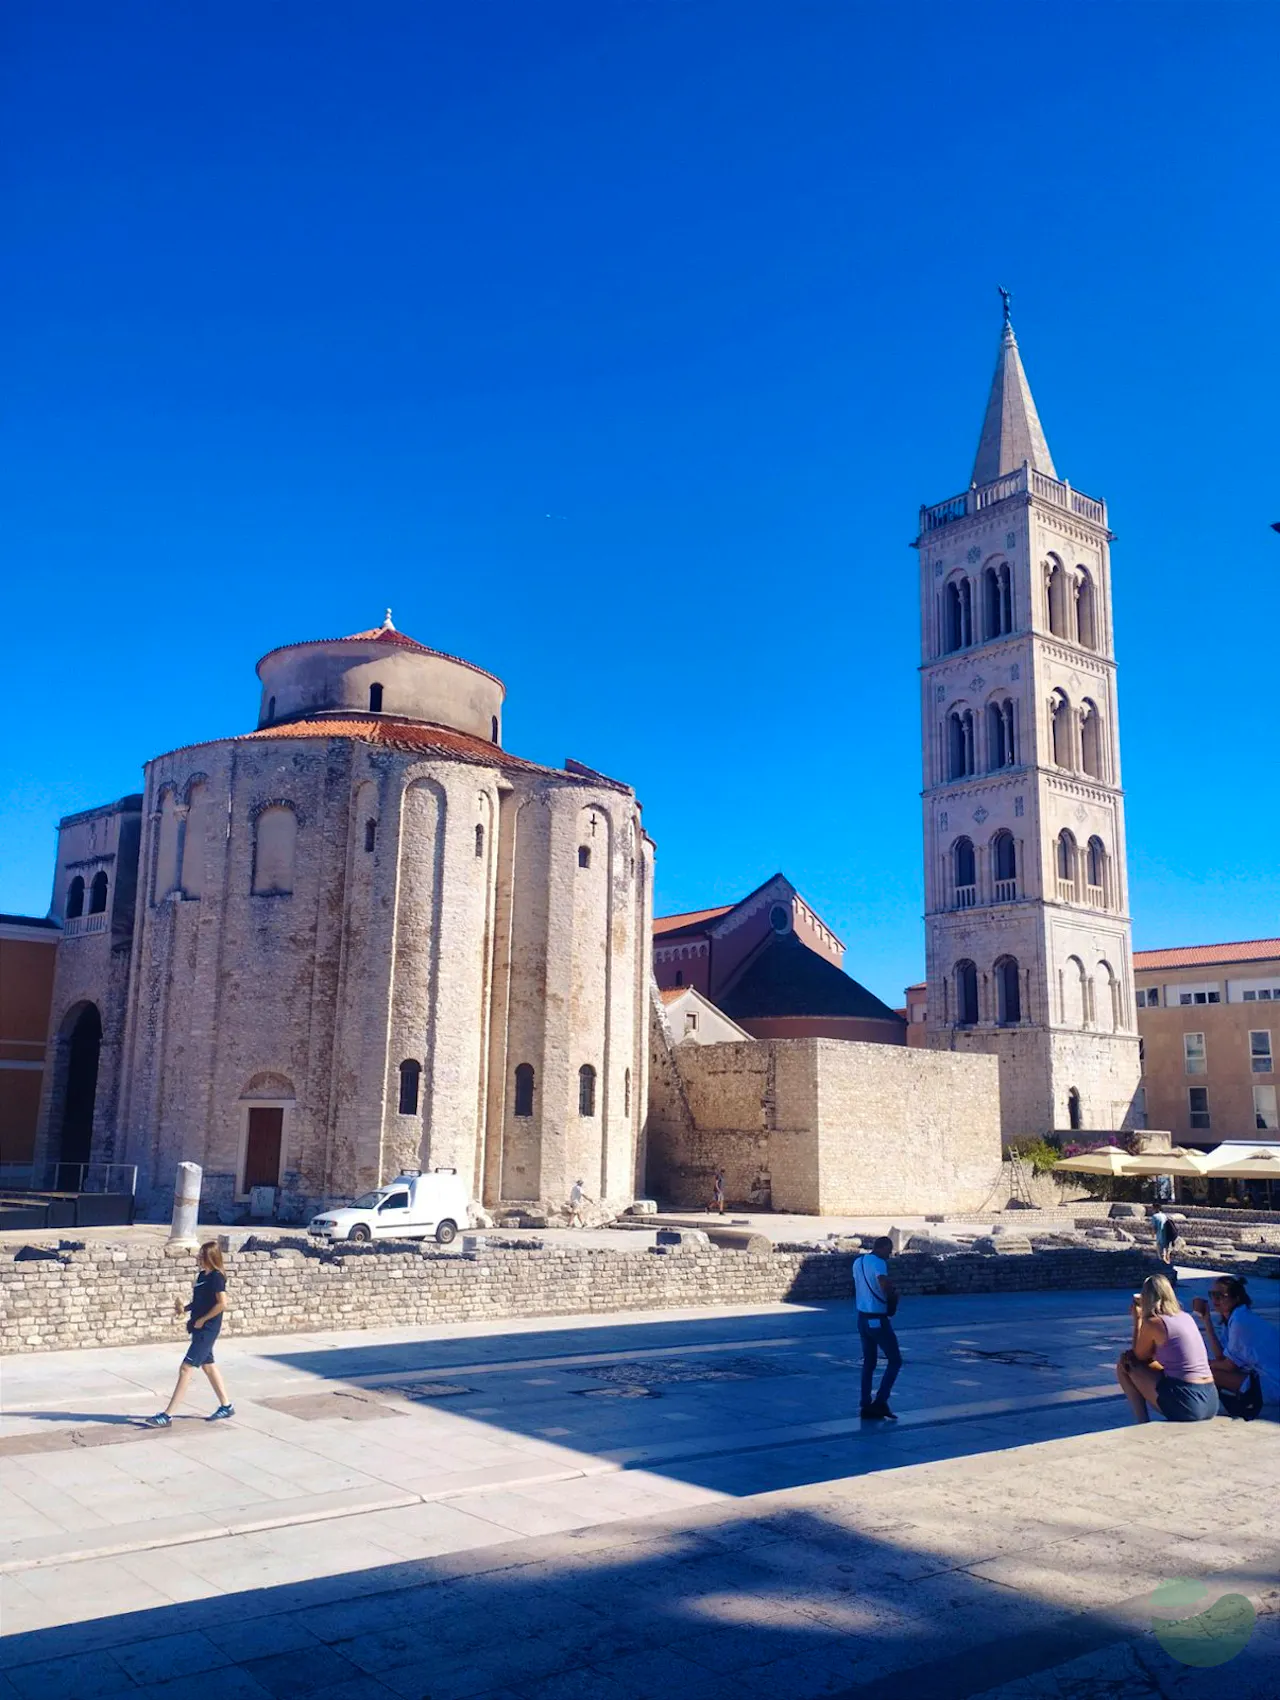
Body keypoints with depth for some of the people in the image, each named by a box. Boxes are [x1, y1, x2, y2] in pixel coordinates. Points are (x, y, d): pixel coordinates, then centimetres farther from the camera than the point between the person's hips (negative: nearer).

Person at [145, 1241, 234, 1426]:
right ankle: (226, 1406, 28)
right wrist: (185, 1308, 3)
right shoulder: (202, 1275, 11)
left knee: (185, 1368, -9)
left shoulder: (216, 1277, -16)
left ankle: (167, 1415, -7)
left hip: (207, 1330, -10)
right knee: (208, 1366, 16)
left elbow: (222, 1303, -23)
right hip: (199, 1329, 10)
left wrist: (202, 1320, -17)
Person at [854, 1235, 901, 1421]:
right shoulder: (878, 1263, -17)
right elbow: (885, 1286, -33)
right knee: (895, 1360, 2)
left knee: (869, 1362, 14)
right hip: (877, 1319, -8)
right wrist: (893, 1296, -11)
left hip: (862, 1317, 8)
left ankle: (866, 1405, 14)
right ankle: (880, 1402, -4)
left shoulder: (858, 1262, 10)